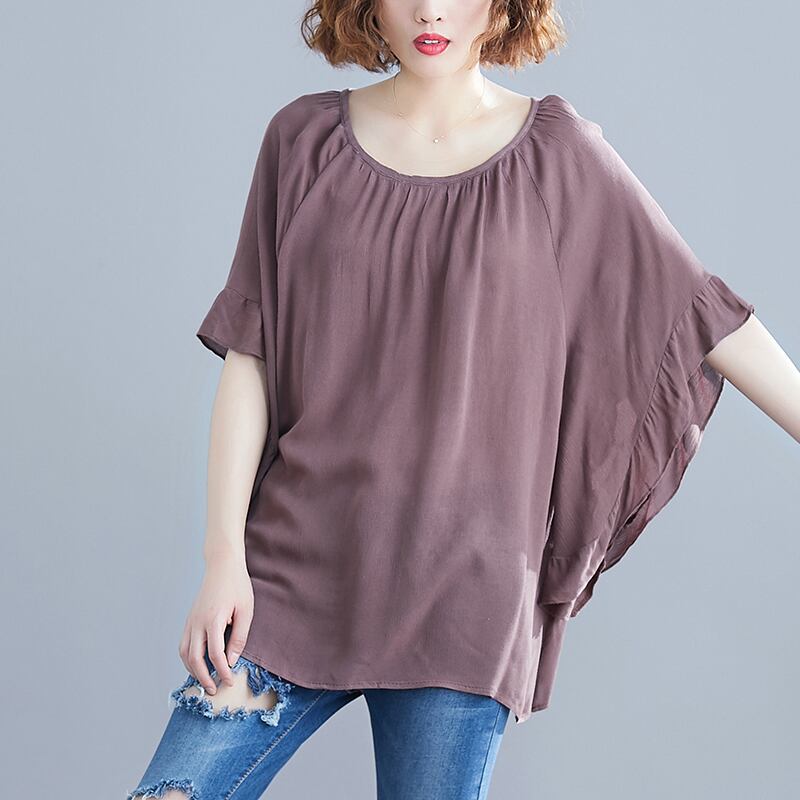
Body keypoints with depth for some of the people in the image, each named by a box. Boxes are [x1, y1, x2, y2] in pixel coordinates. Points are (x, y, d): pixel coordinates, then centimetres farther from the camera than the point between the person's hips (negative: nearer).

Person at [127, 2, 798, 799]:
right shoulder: (305, 138, 5)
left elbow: (705, 314, 5)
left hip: (464, 592, -1)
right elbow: (248, 359, 3)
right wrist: (223, 555, -4)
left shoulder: (558, 152, 2)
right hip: (298, 570, 2)